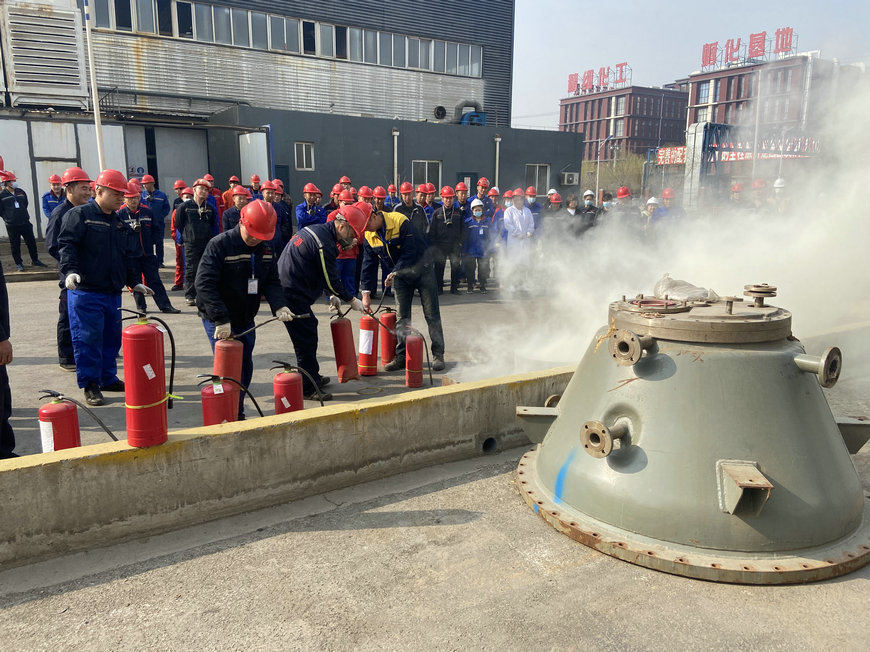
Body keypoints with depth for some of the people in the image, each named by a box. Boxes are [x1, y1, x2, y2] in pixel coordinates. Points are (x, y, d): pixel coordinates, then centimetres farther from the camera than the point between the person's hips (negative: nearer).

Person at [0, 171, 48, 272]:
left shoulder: (21, 192, 6)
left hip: (25, 223, 4)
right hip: (12, 226, -4)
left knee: (31, 242, 8)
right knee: (15, 245, 4)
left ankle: (35, 260, 22)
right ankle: (18, 264, 15)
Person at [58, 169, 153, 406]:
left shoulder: (118, 222, 18)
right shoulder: (79, 215, -4)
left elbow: (125, 256, 25)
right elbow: (67, 245, -15)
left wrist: (134, 282, 22)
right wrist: (70, 271, -29)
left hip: (113, 292, 7)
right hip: (85, 291, -7)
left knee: (112, 337, 12)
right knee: (88, 338, -3)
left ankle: (108, 378, 24)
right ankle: (90, 384, 7)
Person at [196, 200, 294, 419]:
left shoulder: (266, 248, 1)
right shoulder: (219, 245, -18)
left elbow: (271, 281, 2)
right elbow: (204, 284, -23)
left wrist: (278, 306, -19)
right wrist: (221, 319, -29)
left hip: (246, 319, 6)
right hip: (218, 320, -6)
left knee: (245, 367, 12)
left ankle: (238, 413, 27)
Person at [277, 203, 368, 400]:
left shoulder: (315, 230, 14)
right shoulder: (325, 243, -18)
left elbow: (323, 274, 21)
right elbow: (331, 279, -12)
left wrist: (333, 295, 16)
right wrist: (352, 300, 0)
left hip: (286, 290, 10)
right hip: (293, 294, -10)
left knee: (307, 338, 20)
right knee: (306, 341, -3)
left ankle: (313, 377, 33)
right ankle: (308, 389, 6)